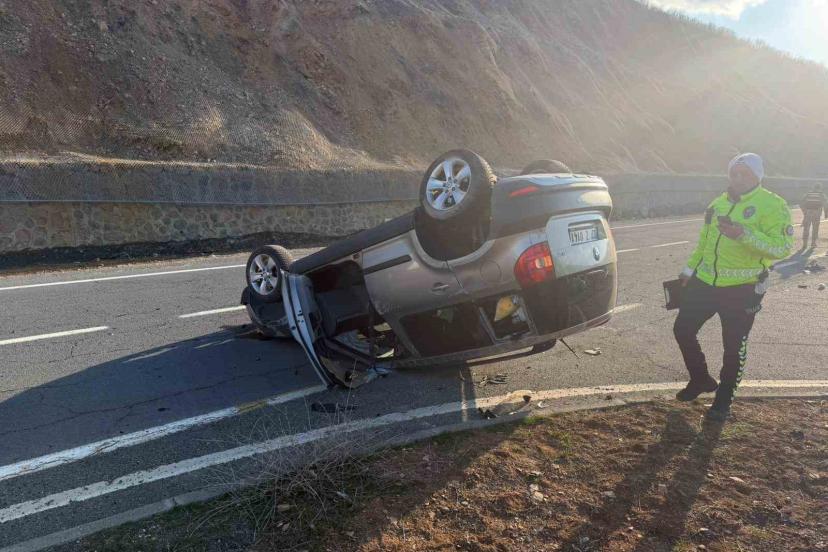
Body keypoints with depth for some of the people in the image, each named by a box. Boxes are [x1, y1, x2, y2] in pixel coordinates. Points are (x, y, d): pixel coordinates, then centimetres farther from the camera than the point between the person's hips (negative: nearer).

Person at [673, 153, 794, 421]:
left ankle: (723, 399, 23)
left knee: (734, 347, 4)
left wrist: (744, 234, -29)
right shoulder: (719, 203, 13)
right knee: (683, 329, 8)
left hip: (741, 290, -6)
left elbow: (784, 246, -20)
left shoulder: (771, 205, -8)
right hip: (704, 283, 6)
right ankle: (700, 380, 30)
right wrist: (689, 269, 17)